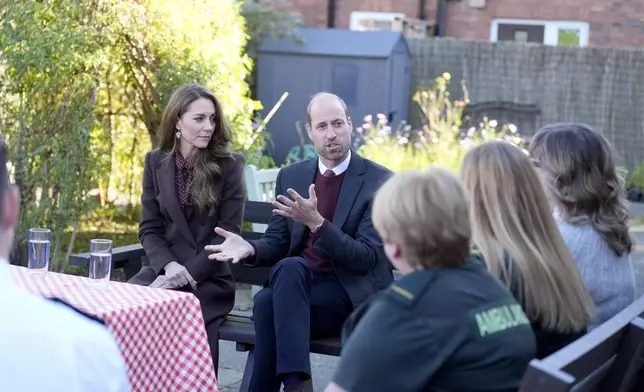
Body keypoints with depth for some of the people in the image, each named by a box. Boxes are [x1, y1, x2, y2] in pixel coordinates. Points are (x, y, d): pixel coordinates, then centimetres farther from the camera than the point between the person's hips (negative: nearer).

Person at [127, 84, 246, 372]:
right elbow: (149, 229, 6)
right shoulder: (156, 162, 7)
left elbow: (228, 234, -6)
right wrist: (169, 266, -14)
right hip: (164, 270, 3)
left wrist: (187, 275, -16)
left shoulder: (229, 165, -2)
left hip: (209, 279, -3)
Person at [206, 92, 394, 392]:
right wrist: (249, 248, -14)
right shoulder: (290, 176, 10)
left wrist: (316, 222, -27)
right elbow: (277, 243, 11)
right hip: (298, 283, 4)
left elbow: (366, 259, -13)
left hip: (354, 294, -4)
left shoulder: (380, 181, -6)